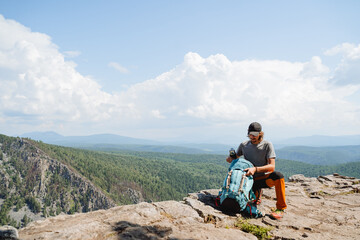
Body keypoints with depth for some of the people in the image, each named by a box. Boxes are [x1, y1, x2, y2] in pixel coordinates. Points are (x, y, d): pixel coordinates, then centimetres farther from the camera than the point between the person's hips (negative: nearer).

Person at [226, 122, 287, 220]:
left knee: (278, 176, -33)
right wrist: (230, 158, -9)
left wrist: (255, 169, -33)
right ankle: (257, 193, 23)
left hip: (265, 178, -3)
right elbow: (235, 158, 17)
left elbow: (272, 167, -17)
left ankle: (280, 208, -19)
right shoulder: (244, 145, 3)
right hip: (252, 179, 3)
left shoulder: (267, 145, -8)